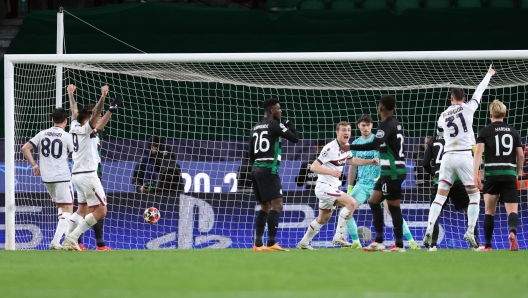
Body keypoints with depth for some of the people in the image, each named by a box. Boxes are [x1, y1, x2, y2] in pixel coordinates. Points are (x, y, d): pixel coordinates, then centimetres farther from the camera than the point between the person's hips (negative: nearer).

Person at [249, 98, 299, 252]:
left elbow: (250, 152, 18)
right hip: (269, 169, -8)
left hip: (256, 169, 8)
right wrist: (291, 125, 10)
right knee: (277, 205, -10)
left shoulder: (256, 127, 16)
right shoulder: (274, 125, -7)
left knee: (265, 207, 14)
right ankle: (271, 243, -20)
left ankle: (258, 244, 8)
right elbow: (295, 139, -7)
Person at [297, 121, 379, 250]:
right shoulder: (330, 148, -22)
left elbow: (351, 161, 25)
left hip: (332, 188, 10)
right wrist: (331, 172, -39)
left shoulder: (346, 146, 5)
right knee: (352, 202, -23)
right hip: (325, 186, -10)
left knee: (323, 218, 22)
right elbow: (313, 167, -25)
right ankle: (338, 237, -18)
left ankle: (303, 243, 35)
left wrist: (370, 161, 16)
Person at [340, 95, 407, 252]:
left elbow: (375, 144, -28)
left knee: (393, 207, -6)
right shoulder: (396, 124, 13)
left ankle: (399, 244, -3)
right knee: (373, 201, 12)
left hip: (392, 172, -10)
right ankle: (379, 241, 11)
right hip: (390, 172, 10)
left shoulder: (386, 125, -15)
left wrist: (351, 147, -26)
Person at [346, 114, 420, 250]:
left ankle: (411, 241, -8)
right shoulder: (356, 143, 9)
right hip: (362, 184, 4)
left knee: (392, 211, -15)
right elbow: (353, 166, 16)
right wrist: (350, 187, 14)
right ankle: (356, 243, 4)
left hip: (379, 183, -4)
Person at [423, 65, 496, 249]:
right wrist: (489, 74, 28)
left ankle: (429, 230, -12)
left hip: (448, 156, 3)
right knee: (474, 195, 9)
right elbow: (480, 91, 12)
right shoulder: (468, 109, -1)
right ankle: (470, 232, -3)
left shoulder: (443, 116, 8)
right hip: (465, 156, -3)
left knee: (440, 196, 3)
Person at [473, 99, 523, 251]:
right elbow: (521, 155, 10)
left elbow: (478, 152, -10)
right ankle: (512, 232, -35)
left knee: (489, 212, 13)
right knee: (512, 211, -3)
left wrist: (475, 174, -15)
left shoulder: (485, 131, 3)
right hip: (509, 175, 1)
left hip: (491, 175, -1)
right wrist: (517, 173, 24)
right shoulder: (513, 131, 11)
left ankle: (488, 245, 14)